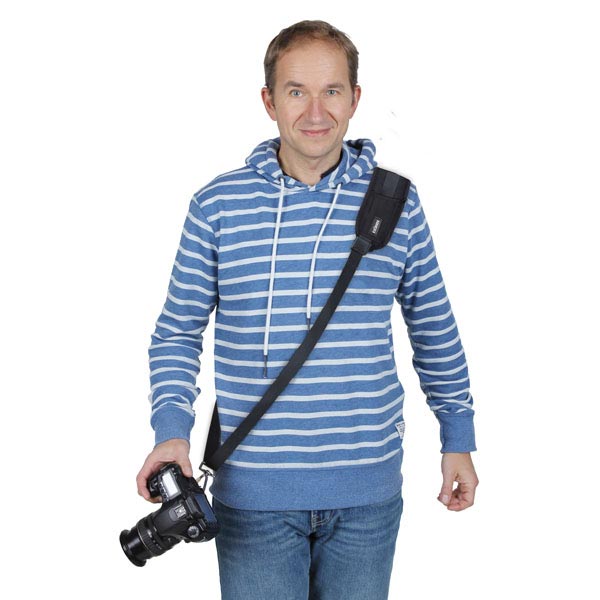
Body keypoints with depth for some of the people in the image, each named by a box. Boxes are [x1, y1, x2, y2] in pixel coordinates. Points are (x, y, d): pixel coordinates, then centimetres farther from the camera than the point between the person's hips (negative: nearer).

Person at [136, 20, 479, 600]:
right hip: (254, 493, -1)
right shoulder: (217, 204, -2)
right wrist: (172, 430, -10)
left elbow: (434, 328, 11)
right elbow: (177, 333, 4)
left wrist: (458, 438, 13)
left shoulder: (396, 204, 1)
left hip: (368, 493, 2)